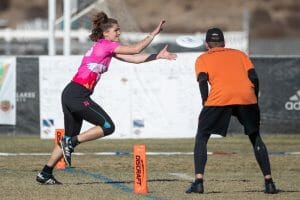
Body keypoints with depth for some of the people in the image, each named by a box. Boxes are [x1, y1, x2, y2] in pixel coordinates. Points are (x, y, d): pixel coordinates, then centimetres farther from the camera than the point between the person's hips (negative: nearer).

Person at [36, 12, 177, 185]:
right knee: (108, 126, -4)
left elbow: (134, 58, 19)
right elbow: (136, 49, -7)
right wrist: (154, 34, 1)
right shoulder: (106, 45, -6)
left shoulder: (106, 47, 21)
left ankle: (45, 174, 14)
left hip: (70, 94, 10)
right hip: (78, 94, -10)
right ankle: (71, 143, -7)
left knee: (71, 137, 14)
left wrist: (158, 56, 15)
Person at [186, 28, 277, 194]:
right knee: (255, 138, 20)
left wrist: (206, 103, 5)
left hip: (219, 98, -2)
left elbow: (203, 80, 2)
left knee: (201, 137, 12)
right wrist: (254, 101, 18)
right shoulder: (239, 54, 28)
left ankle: (198, 181, -2)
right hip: (247, 97, 2)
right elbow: (253, 77, 14)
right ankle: (269, 182, 13)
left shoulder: (203, 59, 22)